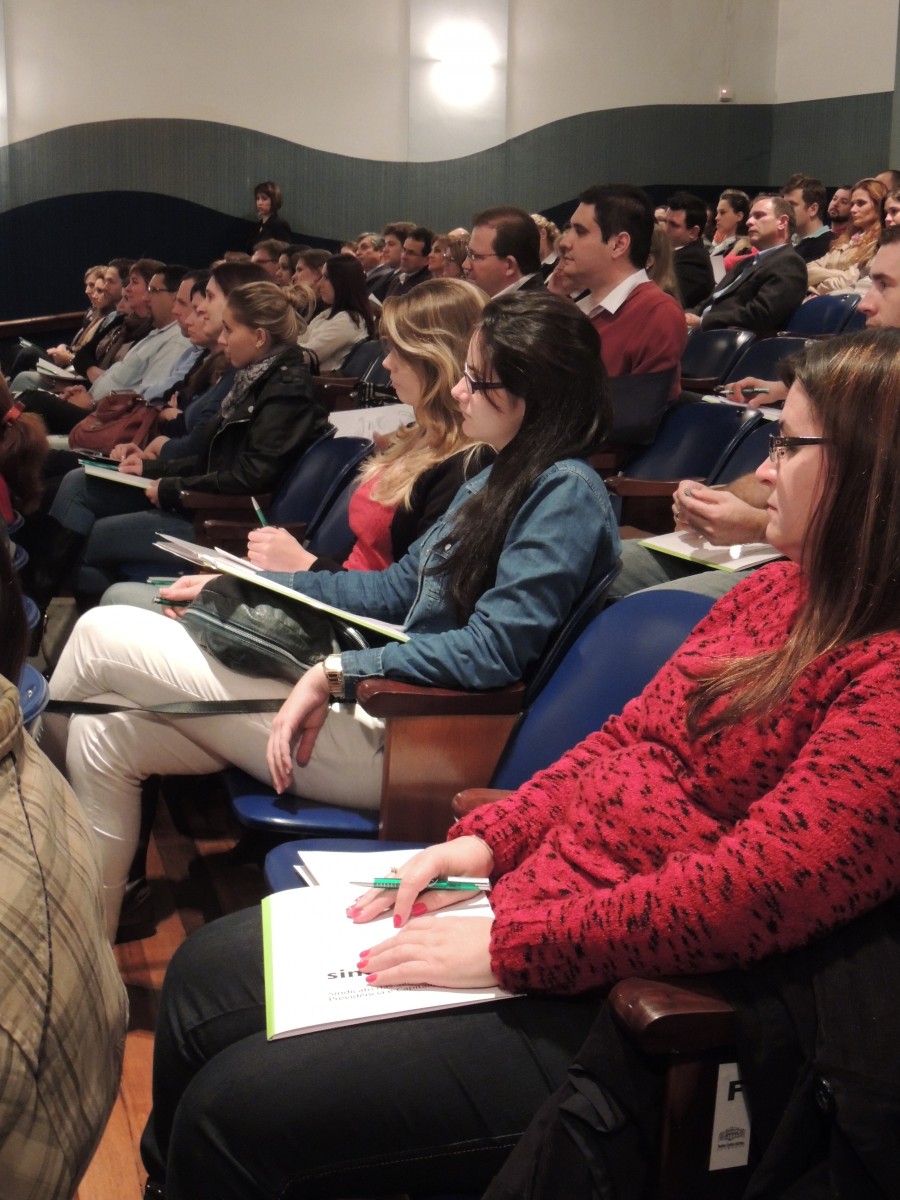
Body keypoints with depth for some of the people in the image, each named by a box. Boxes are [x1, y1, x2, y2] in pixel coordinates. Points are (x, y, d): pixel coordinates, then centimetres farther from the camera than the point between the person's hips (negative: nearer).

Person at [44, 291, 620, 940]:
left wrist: (337, 673, -23)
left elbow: (492, 650, -23)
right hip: (384, 697, 10)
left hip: (401, 741, -10)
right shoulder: (500, 479, 14)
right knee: (103, 734, 4)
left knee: (103, 635, -6)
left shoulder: (568, 494, -15)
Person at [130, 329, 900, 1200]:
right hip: (526, 906, 9)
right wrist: (487, 841, 2)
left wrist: (510, 944, -22)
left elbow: (754, 889, -28)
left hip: (613, 1000, -9)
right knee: (204, 974, 11)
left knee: (237, 1111, -11)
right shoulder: (776, 593, 9)